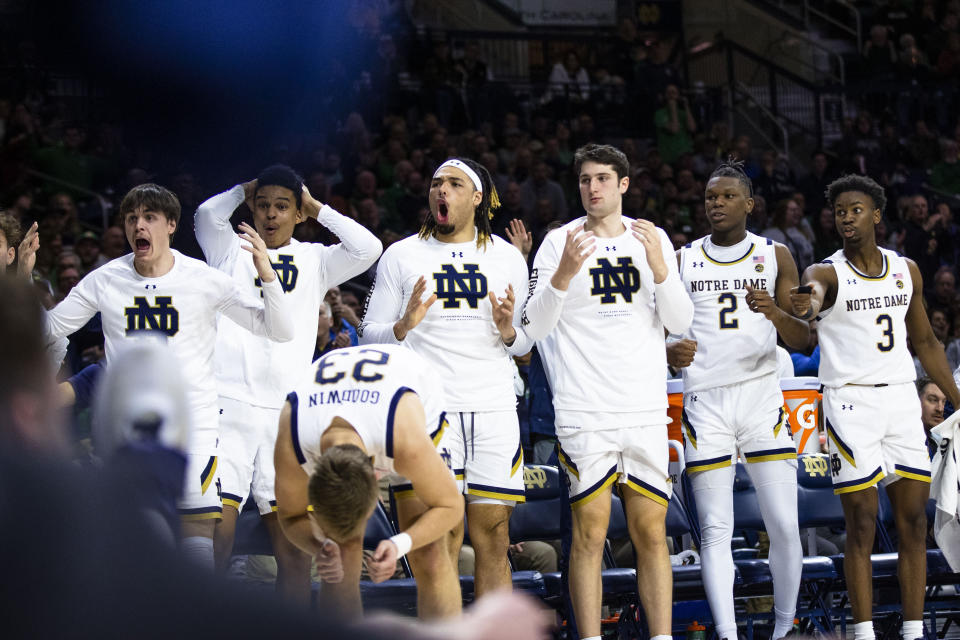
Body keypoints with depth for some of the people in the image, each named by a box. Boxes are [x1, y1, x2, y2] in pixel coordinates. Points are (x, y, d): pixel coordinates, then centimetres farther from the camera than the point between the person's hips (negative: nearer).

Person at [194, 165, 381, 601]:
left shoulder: (314, 260, 16)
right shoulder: (232, 250, 13)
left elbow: (368, 248, -1)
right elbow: (207, 215, -7)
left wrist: (317, 209, 8)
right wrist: (243, 190, 10)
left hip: (286, 412, 2)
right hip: (228, 404, -2)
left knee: (294, 544, 2)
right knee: (216, 534, -12)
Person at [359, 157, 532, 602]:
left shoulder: (507, 257, 13)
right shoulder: (401, 256, 8)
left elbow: (526, 343, 17)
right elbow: (368, 335, 7)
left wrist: (508, 331, -5)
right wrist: (403, 327, -14)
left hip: (494, 410, 2)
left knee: (492, 539, 0)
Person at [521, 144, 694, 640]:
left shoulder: (653, 240, 10)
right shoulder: (560, 242, 2)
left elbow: (680, 322, 4)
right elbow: (535, 326, -6)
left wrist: (658, 266, -12)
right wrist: (564, 273, -22)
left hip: (647, 408, 3)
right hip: (585, 409, -2)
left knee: (651, 532, 2)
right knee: (589, 533, -4)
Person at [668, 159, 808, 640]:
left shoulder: (775, 256, 7)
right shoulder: (681, 261, 8)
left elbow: (802, 340, 3)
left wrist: (775, 313, -18)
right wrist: (669, 352, -14)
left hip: (762, 396, 0)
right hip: (704, 401, 0)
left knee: (784, 525, -4)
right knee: (716, 530, -6)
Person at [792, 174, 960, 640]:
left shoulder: (906, 270, 10)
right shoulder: (827, 273, -4)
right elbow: (809, 300, -29)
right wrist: (804, 307, -54)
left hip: (902, 399, 5)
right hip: (850, 401, -4)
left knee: (913, 522, 3)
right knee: (861, 526, -6)